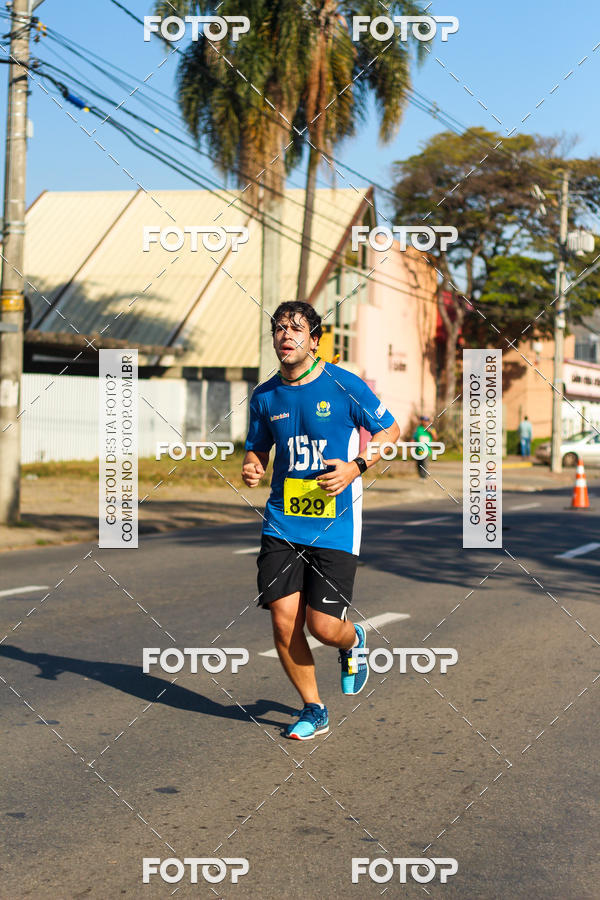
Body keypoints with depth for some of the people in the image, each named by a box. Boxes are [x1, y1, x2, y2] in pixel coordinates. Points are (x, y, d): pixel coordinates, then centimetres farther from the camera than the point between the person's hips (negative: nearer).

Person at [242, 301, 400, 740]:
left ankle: (353, 642, 32)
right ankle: (314, 710, 17)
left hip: (335, 525, -3)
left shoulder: (344, 385, -5)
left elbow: (390, 431, 4)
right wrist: (251, 468, -4)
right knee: (284, 620, -4)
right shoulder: (265, 396, 6)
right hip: (282, 523, 4)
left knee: (324, 626, -7)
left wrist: (356, 466, -11)